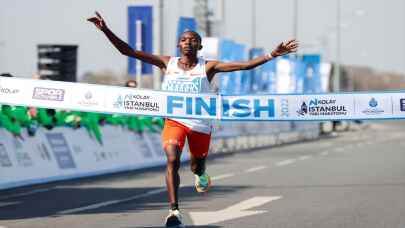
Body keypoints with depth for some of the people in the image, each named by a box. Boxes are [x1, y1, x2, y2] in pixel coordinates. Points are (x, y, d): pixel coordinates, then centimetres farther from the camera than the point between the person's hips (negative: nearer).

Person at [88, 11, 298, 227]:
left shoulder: (207, 67, -5)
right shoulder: (167, 63, -1)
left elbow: (244, 65, -13)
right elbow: (128, 51, -6)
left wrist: (272, 55, -23)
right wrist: (106, 31, -16)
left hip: (200, 124, 1)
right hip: (174, 120, -1)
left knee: (197, 166, 19)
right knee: (172, 160, -25)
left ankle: (200, 174, 60)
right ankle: (174, 211, -23)